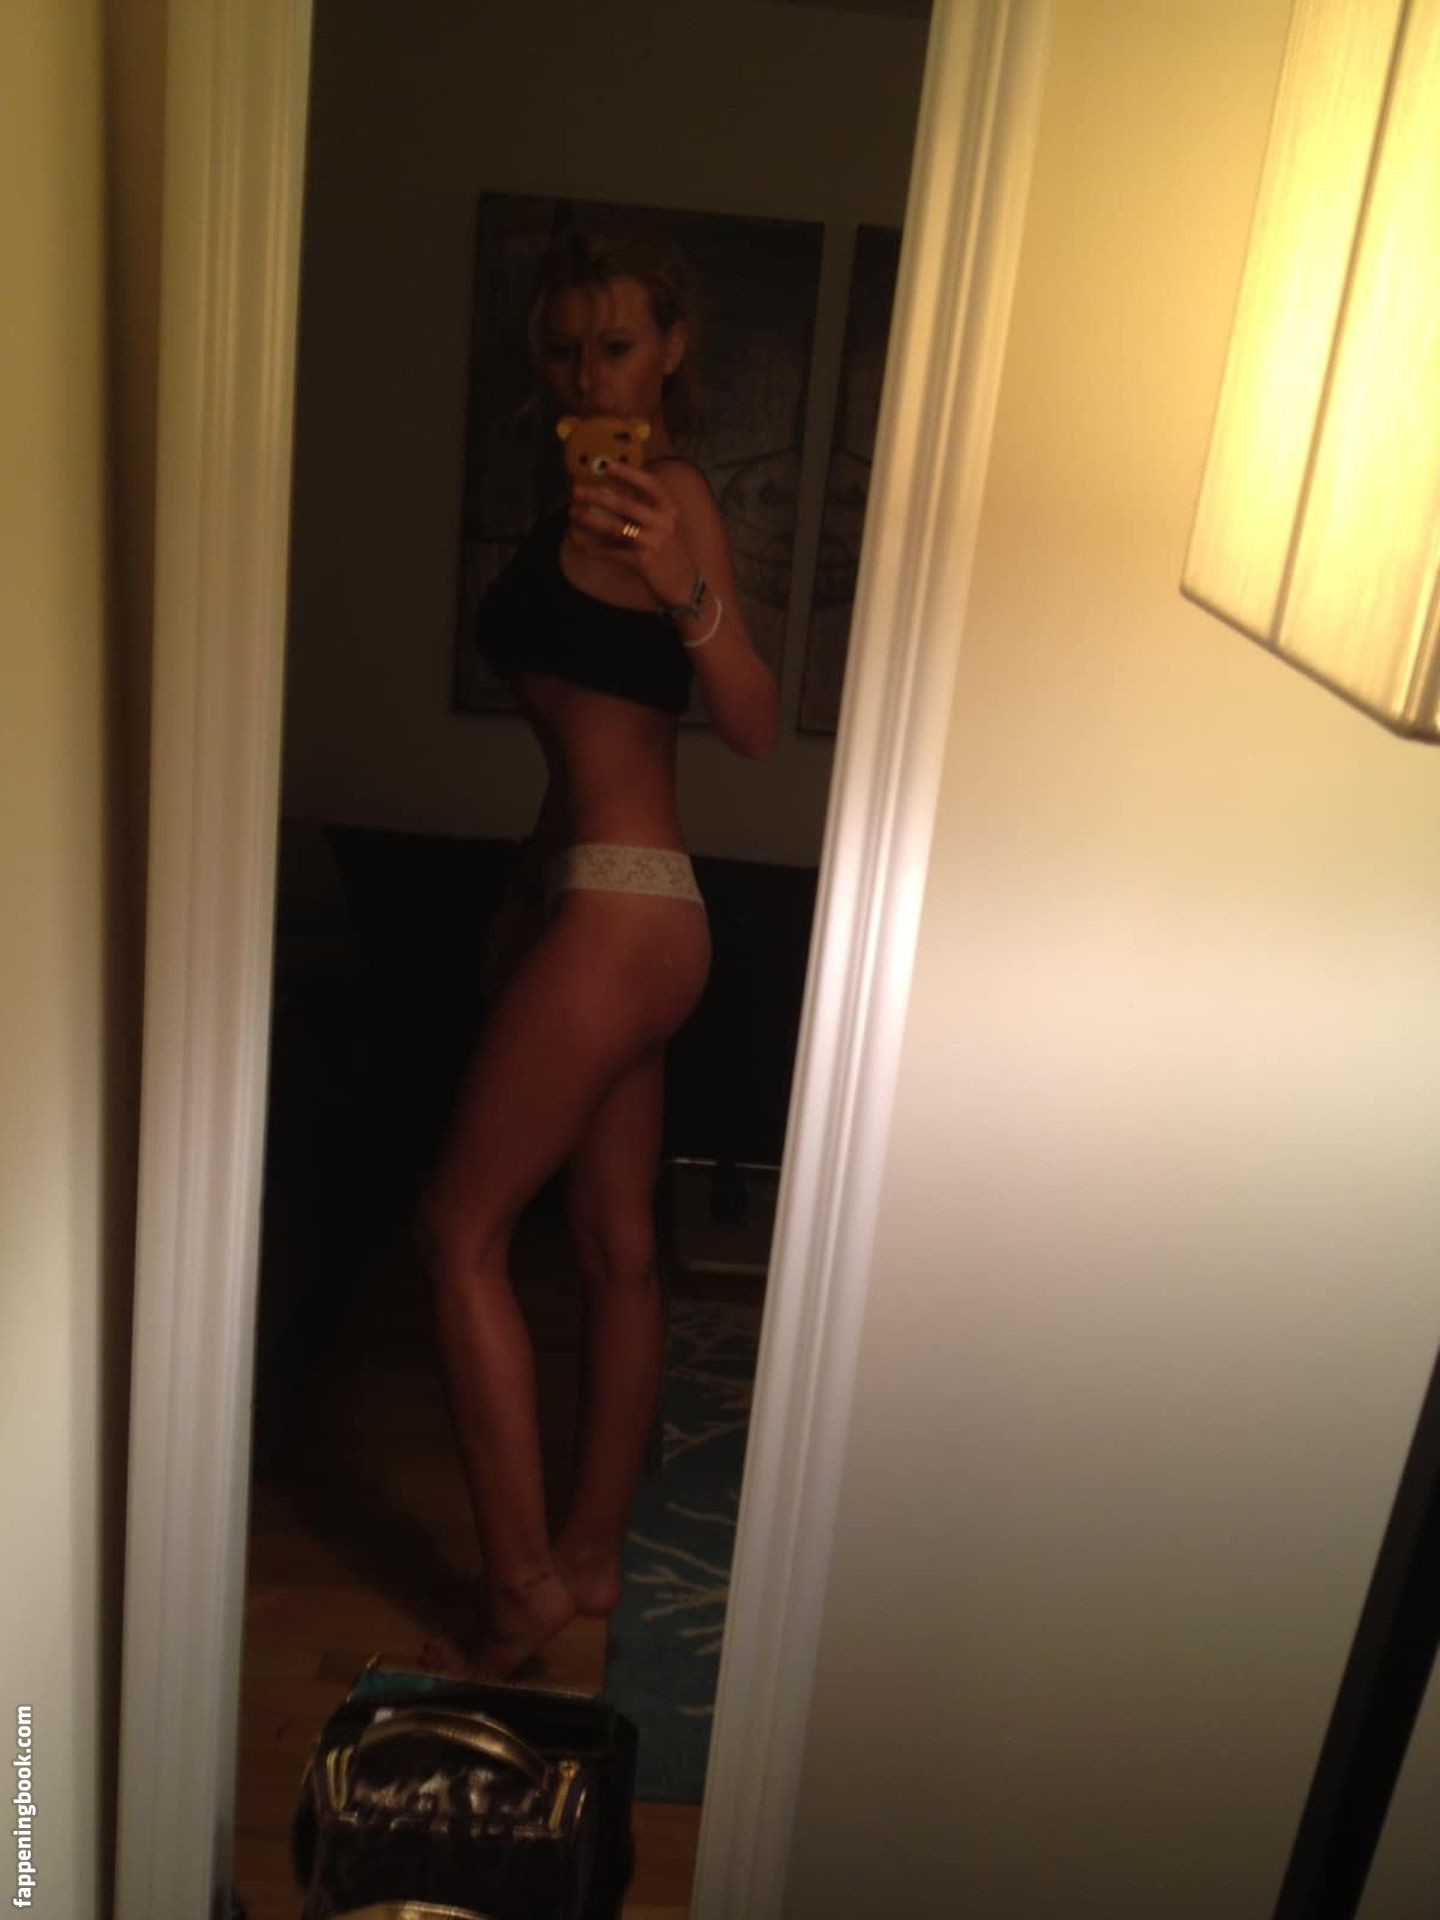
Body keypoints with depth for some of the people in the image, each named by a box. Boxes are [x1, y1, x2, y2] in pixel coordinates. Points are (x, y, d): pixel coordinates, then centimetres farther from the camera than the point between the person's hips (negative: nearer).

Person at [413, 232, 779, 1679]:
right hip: (600, 904, 9)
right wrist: (522, 909, 23)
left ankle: (523, 1584, 8)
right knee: (615, 1242, 13)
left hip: (620, 907, -9)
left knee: (460, 1229, -4)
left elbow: (754, 727, -23)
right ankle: (590, 1554, 27)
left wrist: (684, 590, -39)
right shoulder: (591, 491, 17)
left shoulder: (668, 496, -11)